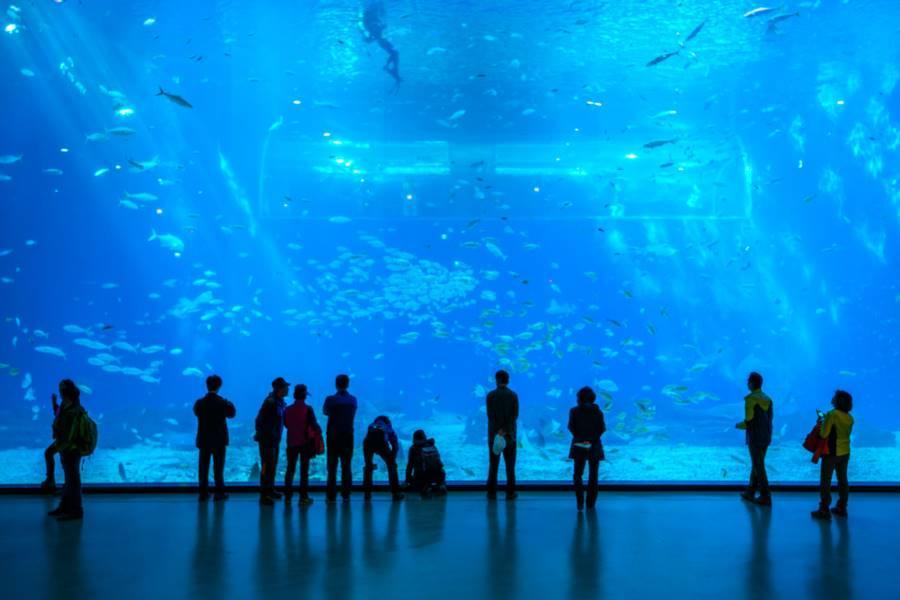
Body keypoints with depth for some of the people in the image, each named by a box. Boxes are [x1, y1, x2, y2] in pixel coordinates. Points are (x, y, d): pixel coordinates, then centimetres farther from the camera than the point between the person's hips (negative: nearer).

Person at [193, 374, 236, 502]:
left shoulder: (199, 403, -7)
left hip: (204, 440, 2)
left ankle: (203, 492, 11)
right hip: (219, 440, -2)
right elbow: (231, 414, 3)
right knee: (218, 467, 8)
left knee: (203, 467, 9)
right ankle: (219, 492, 11)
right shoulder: (223, 402, -13)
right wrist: (230, 404, 21)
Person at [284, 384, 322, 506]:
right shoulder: (308, 409, -13)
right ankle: (303, 497, 0)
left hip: (292, 442, 3)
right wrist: (318, 431, 3)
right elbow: (314, 425, -16)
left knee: (290, 469, 14)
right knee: (304, 470, 2)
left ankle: (288, 496, 14)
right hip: (305, 442, -3)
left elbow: (286, 424, 10)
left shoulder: (287, 409, -2)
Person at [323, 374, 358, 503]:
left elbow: (325, 412, 6)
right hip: (348, 436, 2)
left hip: (333, 437, -2)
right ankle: (346, 494, 6)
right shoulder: (353, 400, 1)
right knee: (346, 466, 8)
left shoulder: (331, 399, -10)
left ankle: (331, 495, 2)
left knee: (332, 467, 3)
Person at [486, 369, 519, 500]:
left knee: (493, 465, 7)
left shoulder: (491, 395, -4)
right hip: (509, 435, 0)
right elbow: (515, 415, -8)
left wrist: (498, 431, -10)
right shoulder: (513, 395, -2)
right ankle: (510, 492, 5)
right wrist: (505, 430, -9)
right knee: (510, 465, 7)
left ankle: (492, 492, 7)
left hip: (494, 434, 0)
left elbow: (490, 415, -9)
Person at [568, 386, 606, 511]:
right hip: (594, 446, 1)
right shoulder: (598, 411, 1)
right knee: (593, 476, 12)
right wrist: (593, 438, -5)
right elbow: (602, 428, -7)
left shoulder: (574, 411, -2)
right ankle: (590, 503, 14)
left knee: (578, 475, 6)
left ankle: (580, 502, -12)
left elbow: (571, 427, -11)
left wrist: (579, 437, -5)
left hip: (579, 446, -1)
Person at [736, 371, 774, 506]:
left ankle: (765, 498, 3)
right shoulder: (767, 399, 7)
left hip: (754, 439, -8)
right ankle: (750, 493, 26)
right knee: (756, 464, 18)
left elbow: (748, 422, -19)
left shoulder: (750, 399, -17)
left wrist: (739, 425, 3)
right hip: (766, 437, 8)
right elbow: (768, 419, 14)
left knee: (759, 467, 0)